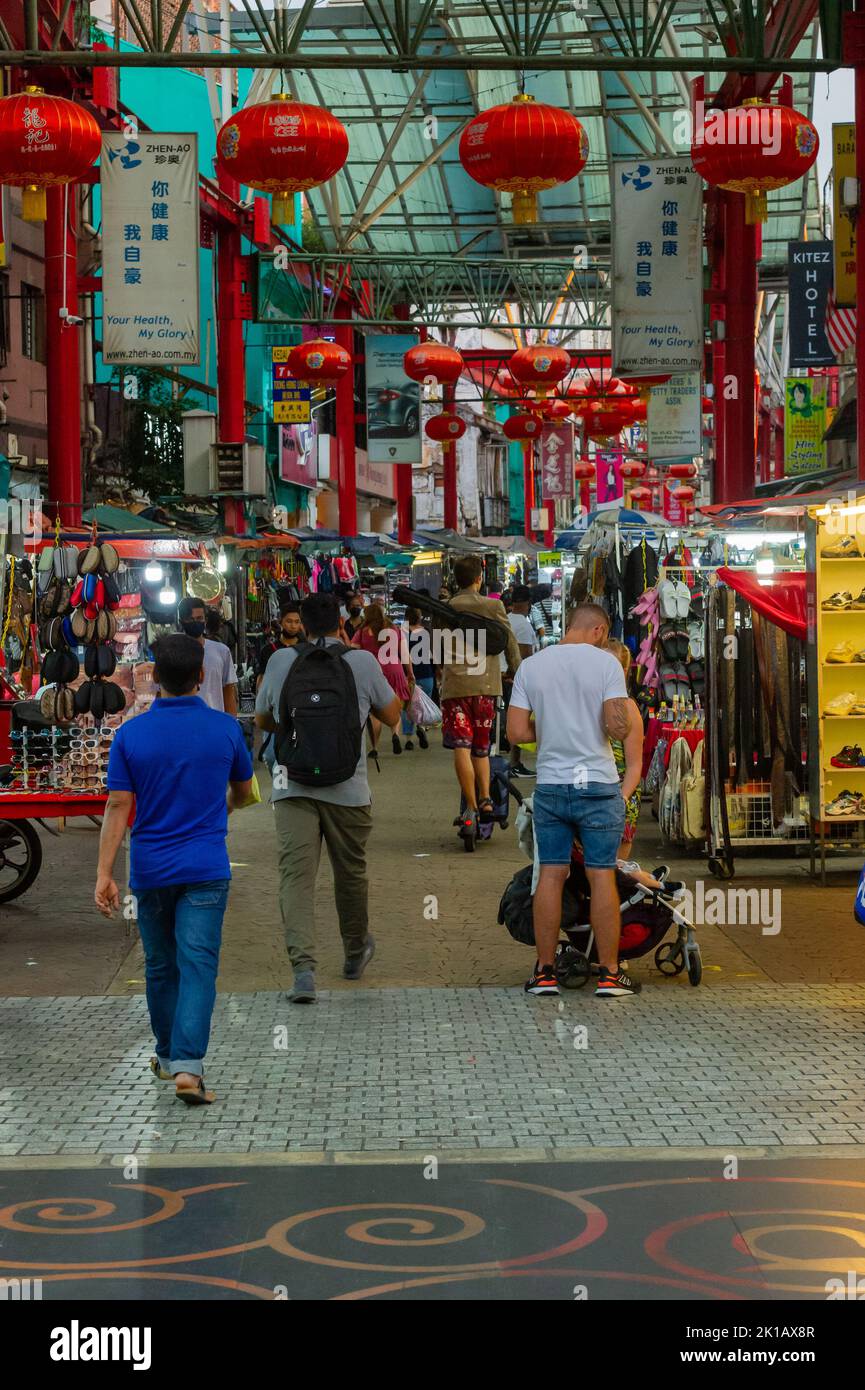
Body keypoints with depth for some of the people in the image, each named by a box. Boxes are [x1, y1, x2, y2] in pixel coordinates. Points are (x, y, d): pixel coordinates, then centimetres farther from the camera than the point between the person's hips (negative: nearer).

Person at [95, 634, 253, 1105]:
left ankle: (168, 1056, 31)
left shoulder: (131, 734, -5)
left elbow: (118, 807, -7)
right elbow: (243, 793, 13)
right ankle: (188, 1066, -18)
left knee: (160, 965, 16)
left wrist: (104, 874, -6)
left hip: (150, 871, 1)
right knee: (198, 965, -5)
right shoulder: (225, 729, -3)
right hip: (205, 870, -1)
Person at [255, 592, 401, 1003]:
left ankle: (303, 965, -20)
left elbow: (262, 719, 18)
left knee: (295, 875, -5)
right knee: (351, 870, 18)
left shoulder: (280, 661, 4)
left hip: (292, 786, 0)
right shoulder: (363, 661, -1)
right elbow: (391, 714, 10)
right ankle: (356, 953, 37)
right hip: (347, 786, 0)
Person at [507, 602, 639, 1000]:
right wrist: (614, 718, 8)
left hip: (550, 785, 3)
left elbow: (516, 732, 0)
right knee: (602, 876, 1)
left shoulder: (530, 666, 4)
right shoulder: (605, 662, -6)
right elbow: (619, 728, -14)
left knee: (551, 875, 7)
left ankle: (545, 971, 10)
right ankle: (609, 973, 4)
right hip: (598, 786, -3)